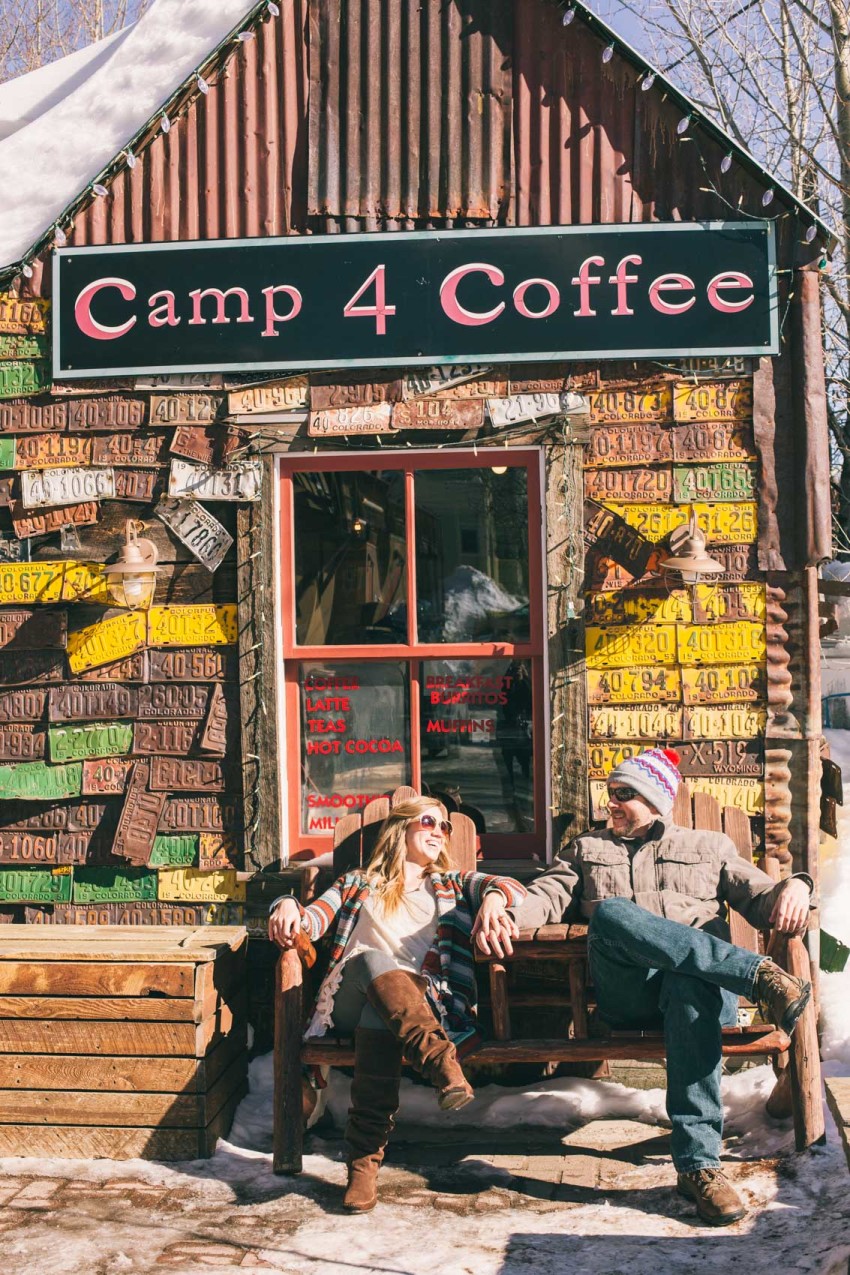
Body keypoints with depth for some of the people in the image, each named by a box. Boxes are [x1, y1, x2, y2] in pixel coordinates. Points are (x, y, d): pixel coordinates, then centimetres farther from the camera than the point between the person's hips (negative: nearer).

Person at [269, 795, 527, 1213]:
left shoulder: (452, 886, 30)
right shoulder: (358, 885, 30)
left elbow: (512, 888, 13)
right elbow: (310, 920, 16)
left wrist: (492, 901, -13)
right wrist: (288, 908, -9)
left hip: (425, 1001, 0)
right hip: (349, 1000, 0)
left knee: (379, 1013, -38)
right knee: (372, 960, -37)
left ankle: (365, 1161, -50)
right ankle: (441, 1060, -58)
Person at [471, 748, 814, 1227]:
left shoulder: (709, 846, 28)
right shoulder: (587, 849, 31)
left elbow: (759, 897, 16)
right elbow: (546, 896, 15)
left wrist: (794, 886, -8)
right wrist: (497, 905, -7)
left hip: (702, 978, -1)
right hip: (625, 995, 1)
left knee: (691, 989, -41)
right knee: (609, 913, -34)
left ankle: (699, 1164, -46)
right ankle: (758, 974, -40)